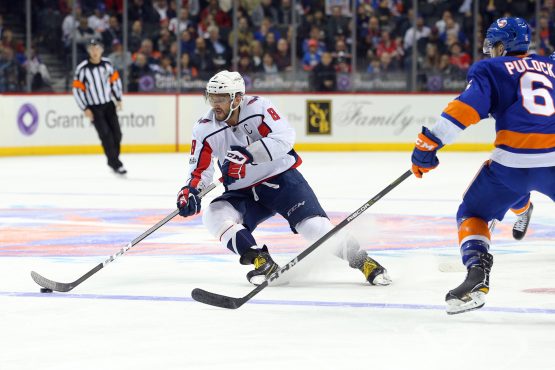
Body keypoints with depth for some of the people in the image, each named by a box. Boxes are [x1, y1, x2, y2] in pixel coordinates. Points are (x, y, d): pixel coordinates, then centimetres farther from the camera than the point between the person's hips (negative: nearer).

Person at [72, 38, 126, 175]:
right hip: (94, 108, -4)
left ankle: (113, 159, 20)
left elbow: (115, 80, 13)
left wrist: (118, 98, 10)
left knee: (116, 134, 1)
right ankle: (116, 164, -6)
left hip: (108, 105, 4)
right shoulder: (82, 68, -13)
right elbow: (77, 89, -10)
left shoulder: (107, 64, 0)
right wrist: (85, 109, -13)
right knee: (106, 135, -12)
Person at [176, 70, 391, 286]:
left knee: (312, 224, -21)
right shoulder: (204, 129, -7)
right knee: (214, 216, -23)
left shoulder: (258, 107, -17)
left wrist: (247, 153, -40)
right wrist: (189, 191, -22)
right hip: (243, 193, 4)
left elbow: (284, 138, -29)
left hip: (282, 179, -4)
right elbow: (200, 170, -1)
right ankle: (263, 263, -24)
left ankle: (364, 263, -6)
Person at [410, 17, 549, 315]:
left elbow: (465, 109, -6)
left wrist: (428, 144, -6)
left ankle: (477, 275, -6)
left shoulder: (492, 70, 9)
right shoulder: (549, 67, 20)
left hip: (512, 161, -2)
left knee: (473, 214, 17)